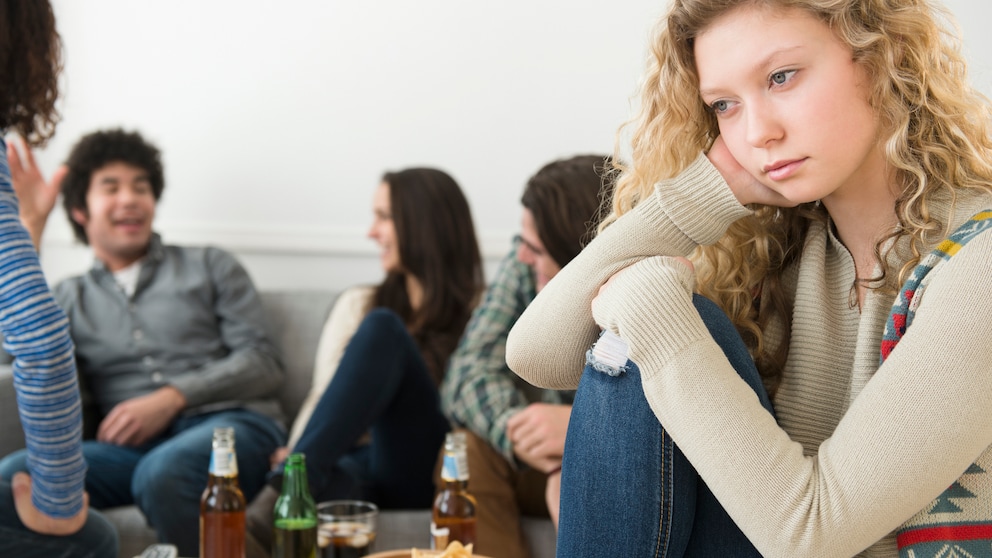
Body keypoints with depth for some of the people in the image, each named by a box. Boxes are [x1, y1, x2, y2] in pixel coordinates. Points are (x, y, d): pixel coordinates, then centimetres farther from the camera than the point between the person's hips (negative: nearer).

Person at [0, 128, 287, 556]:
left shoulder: (210, 267, 20)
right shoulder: (70, 298, 24)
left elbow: (263, 364, 9)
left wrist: (170, 398, -6)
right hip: (133, 446, 2)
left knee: (161, 474, -38)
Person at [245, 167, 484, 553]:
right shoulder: (358, 304, 23)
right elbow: (323, 395, 13)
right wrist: (295, 456, -9)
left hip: (423, 473, -2)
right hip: (353, 461, 2)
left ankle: (281, 495, -40)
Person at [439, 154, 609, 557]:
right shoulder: (527, 264, -9)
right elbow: (469, 373, -17)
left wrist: (582, 424, -43)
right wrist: (549, 463, -35)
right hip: (544, 463, 4)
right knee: (469, 451, -24)